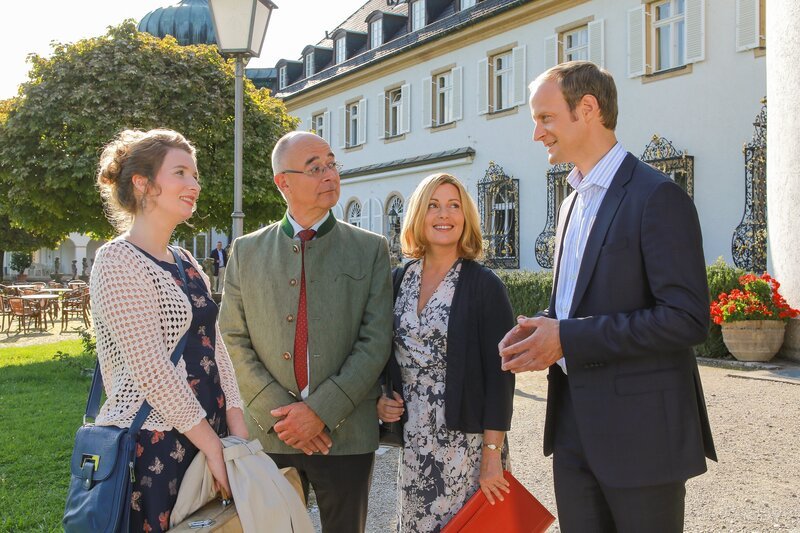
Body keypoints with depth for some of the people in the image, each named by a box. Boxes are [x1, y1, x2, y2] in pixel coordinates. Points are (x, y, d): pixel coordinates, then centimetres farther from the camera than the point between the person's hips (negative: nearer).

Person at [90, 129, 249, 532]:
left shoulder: (186, 264, 12)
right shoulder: (118, 261, -13)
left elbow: (213, 346, 9)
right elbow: (150, 370, -18)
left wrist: (237, 432, -1)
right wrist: (214, 446, -15)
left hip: (203, 438, 8)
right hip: (151, 448, -7)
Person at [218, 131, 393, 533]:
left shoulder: (370, 249, 2)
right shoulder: (246, 251, 6)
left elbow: (375, 341, -5)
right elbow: (234, 341, 2)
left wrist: (321, 411, -13)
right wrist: (277, 412, -10)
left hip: (347, 435, -1)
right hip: (270, 435, 1)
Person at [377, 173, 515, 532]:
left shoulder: (485, 285, -8)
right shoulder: (398, 280, 5)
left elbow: (499, 375, -9)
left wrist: (492, 455, -12)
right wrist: (379, 399, -1)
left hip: (466, 442, -4)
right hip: (412, 442, 4)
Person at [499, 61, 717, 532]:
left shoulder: (657, 196, -13)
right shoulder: (574, 202, 14)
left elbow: (688, 319, -20)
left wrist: (568, 338, -21)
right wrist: (543, 329, -1)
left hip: (640, 430, -7)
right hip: (575, 426, 8)